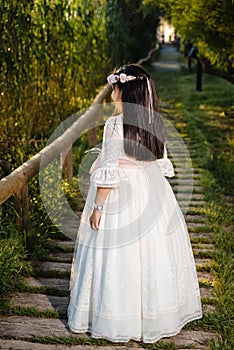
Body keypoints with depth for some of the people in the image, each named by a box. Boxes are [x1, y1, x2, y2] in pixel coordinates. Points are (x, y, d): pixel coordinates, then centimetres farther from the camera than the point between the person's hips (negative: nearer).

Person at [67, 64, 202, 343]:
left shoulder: (115, 125, -18)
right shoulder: (155, 123, 1)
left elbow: (109, 172, -19)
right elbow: (162, 163, 8)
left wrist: (97, 207, -12)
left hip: (121, 196, -6)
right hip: (153, 193, 7)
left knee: (118, 255, 5)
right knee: (152, 251, 16)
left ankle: (118, 320, 16)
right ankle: (156, 312, 30)